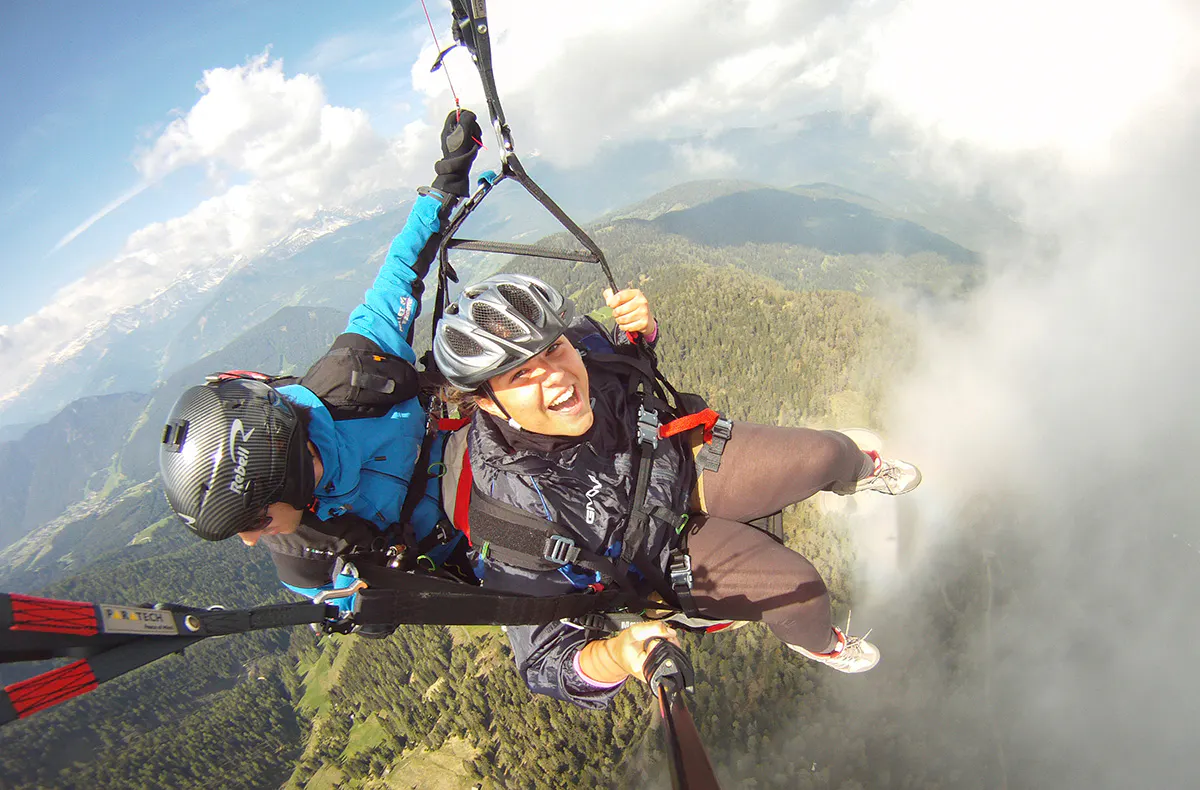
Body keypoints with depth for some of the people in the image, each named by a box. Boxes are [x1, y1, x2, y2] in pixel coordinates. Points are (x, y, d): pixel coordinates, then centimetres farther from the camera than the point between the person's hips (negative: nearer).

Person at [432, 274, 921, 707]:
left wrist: (641, 328, -21)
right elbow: (545, 665, -31)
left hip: (683, 461, 4)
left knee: (827, 453, 3)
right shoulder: (514, 513, -39)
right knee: (798, 588, -12)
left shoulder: (578, 347, -26)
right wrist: (615, 655, -52)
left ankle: (860, 472, 44)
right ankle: (817, 642, 28)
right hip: (665, 548, -4)